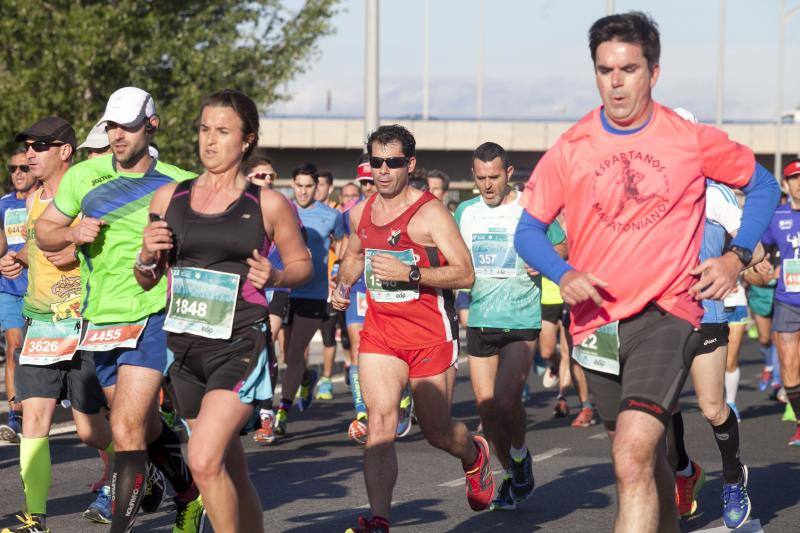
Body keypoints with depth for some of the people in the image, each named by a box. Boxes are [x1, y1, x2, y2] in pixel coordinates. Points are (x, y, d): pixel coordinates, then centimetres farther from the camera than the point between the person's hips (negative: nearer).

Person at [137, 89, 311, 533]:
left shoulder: (269, 204, -1)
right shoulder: (169, 198, 9)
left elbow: (303, 263, 10)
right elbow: (147, 280, 16)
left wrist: (275, 276, -11)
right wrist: (148, 255, -6)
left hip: (241, 345, -5)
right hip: (186, 346, 5)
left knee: (204, 460, -21)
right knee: (231, 471, 12)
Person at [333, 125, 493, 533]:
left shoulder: (429, 213, -11)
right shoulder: (361, 212, 8)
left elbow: (465, 274, -16)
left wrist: (409, 273, -25)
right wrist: (342, 286, 10)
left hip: (431, 333, -4)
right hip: (379, 330, 4)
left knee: (436, 431, 7)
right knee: (379, 423, -13)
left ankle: (474, 456, 43)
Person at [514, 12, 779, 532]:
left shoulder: (693, 139, -3)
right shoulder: (570, 149, 1)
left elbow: (763, 186, 12)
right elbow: (528, 230, 7)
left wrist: (736, 257, -1)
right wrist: (564, 274, -12)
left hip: (667, 312, -4)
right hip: (597, 322, 4)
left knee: (633, 460, -22)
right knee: (649, 459, 19)